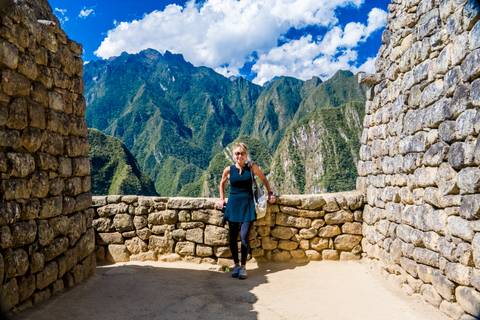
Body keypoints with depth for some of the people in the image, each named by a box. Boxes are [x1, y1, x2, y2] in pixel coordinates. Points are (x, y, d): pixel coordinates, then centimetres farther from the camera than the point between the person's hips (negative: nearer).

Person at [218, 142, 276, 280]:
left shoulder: (252, 167, -3)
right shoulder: (229, 170, 0)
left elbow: (264, 179, 12)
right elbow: (222, 184, 19)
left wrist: (270, 193, 11)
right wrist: (222, 199, 14)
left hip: (247, 205, -2)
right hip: (233, 205, 2)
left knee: (244, 236, -10)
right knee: (232, 237, 4)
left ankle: (243, 266, 5)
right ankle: (236, 264, 20)